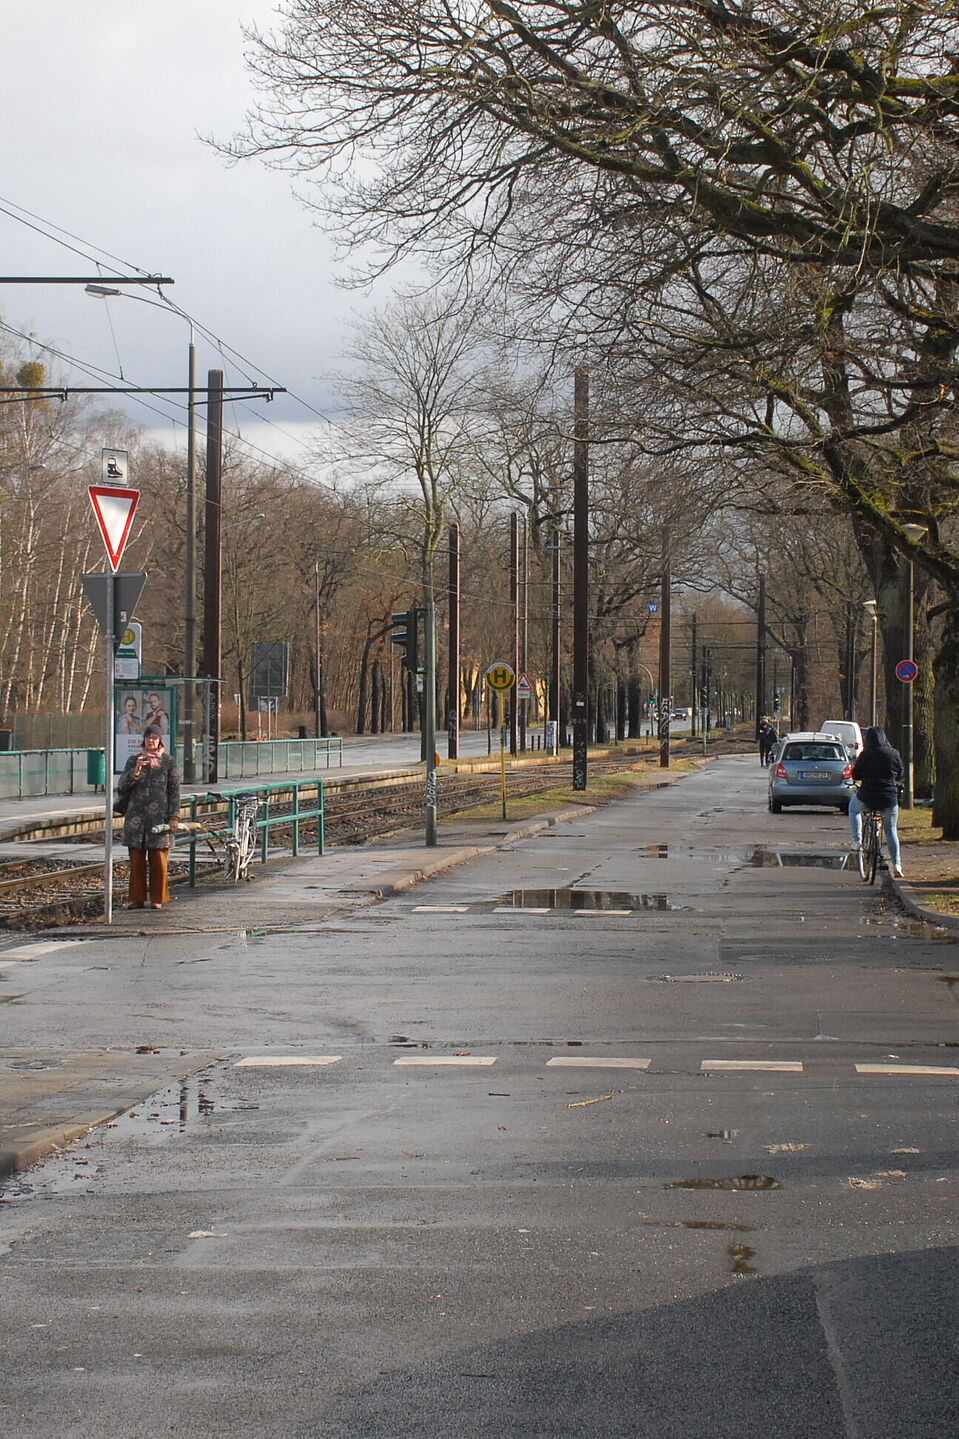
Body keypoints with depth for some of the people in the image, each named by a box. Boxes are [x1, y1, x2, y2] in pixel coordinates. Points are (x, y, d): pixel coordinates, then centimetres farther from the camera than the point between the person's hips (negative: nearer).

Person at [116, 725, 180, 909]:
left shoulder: (168, 763, 6)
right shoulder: (133, 761, 10)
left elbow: (175, 791, 4)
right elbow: (122, 784, 0)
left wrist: (174, 816, -4)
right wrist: (136, 770, -17)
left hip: (159, 817, -2)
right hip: (136, 817, 2)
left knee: (158, 861, 0)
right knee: (137, 860, 2)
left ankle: (157, 899, 7)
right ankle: (137, 899, 7)